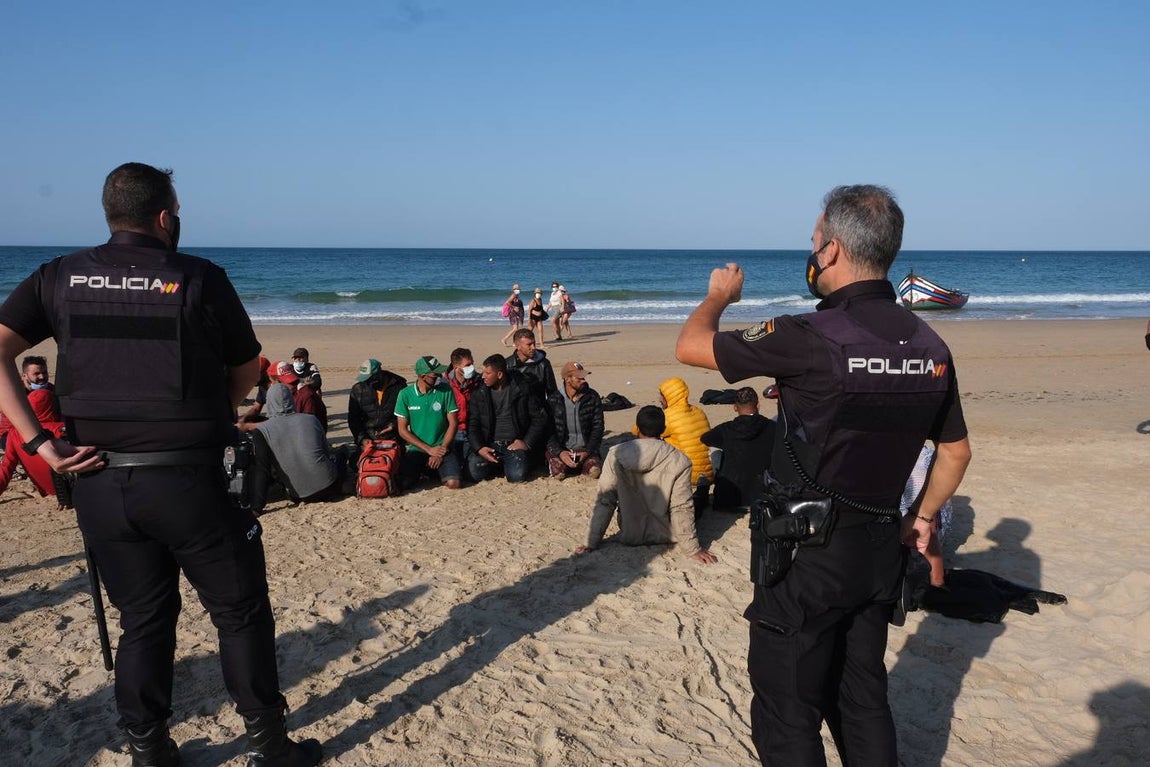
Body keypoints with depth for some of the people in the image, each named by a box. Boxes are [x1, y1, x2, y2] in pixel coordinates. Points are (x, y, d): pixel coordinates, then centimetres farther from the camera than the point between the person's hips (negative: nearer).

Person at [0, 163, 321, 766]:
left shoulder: (62, 276, 5)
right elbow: (247, 370, 3)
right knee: (241, 611, 10)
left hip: (97, 484, 4)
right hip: (185, 480, -4)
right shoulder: (200, 278, -4)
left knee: (142, 619, 18)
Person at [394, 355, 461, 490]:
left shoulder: (445, 390, -4)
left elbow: (453, 423, -2)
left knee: (453, 483, -23)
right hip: (417, 449, 0)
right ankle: (420, 472, 13)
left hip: (442, 448, 0)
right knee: (402, 483, -22)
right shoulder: (405, 394, -4)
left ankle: (436, 471, 12)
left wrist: (442, 450, -12)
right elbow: (403, 430, -4)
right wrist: (429, 449, -11)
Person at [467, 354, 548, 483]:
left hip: (514, 444, -2)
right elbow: (472, 424, 5)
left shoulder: (522, 389, 0)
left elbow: (540, 418, 4)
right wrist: (479, 448, -12)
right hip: (489, 445, 2)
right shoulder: (479, 394, 6)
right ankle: (498, 465, 9)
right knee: (476, 472, -24)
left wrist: (527, 443, -6)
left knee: (517, 475, -28)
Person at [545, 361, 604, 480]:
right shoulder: (554, 400, -3)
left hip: (585, 449, 1)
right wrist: (560, 452, -18)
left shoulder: (592, 397, 1)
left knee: (595, 471, -25)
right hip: (561, 449, -1)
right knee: (558, 473, -26)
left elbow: (598, 427, 2)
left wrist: (587, 451, -11)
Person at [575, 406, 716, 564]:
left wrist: (592, 543, -5)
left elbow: (604, 501, -11)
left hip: (629, 537, 2)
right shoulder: (679, 461, -19)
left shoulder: (616, 455, -14)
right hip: (665, 536, -2)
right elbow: (682, 508, -17)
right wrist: (693, 549, -8)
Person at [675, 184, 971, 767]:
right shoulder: (930, 347, 0)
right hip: (881, 550, 7)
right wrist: (923, 517, 24)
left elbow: (689, 346, -11)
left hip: (811, 554, -7)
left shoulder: (811, 339, -22)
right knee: (863, 702, 23)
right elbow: (956, 450, 12)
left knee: (787, 718, 9)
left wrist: (719, 295, 8)